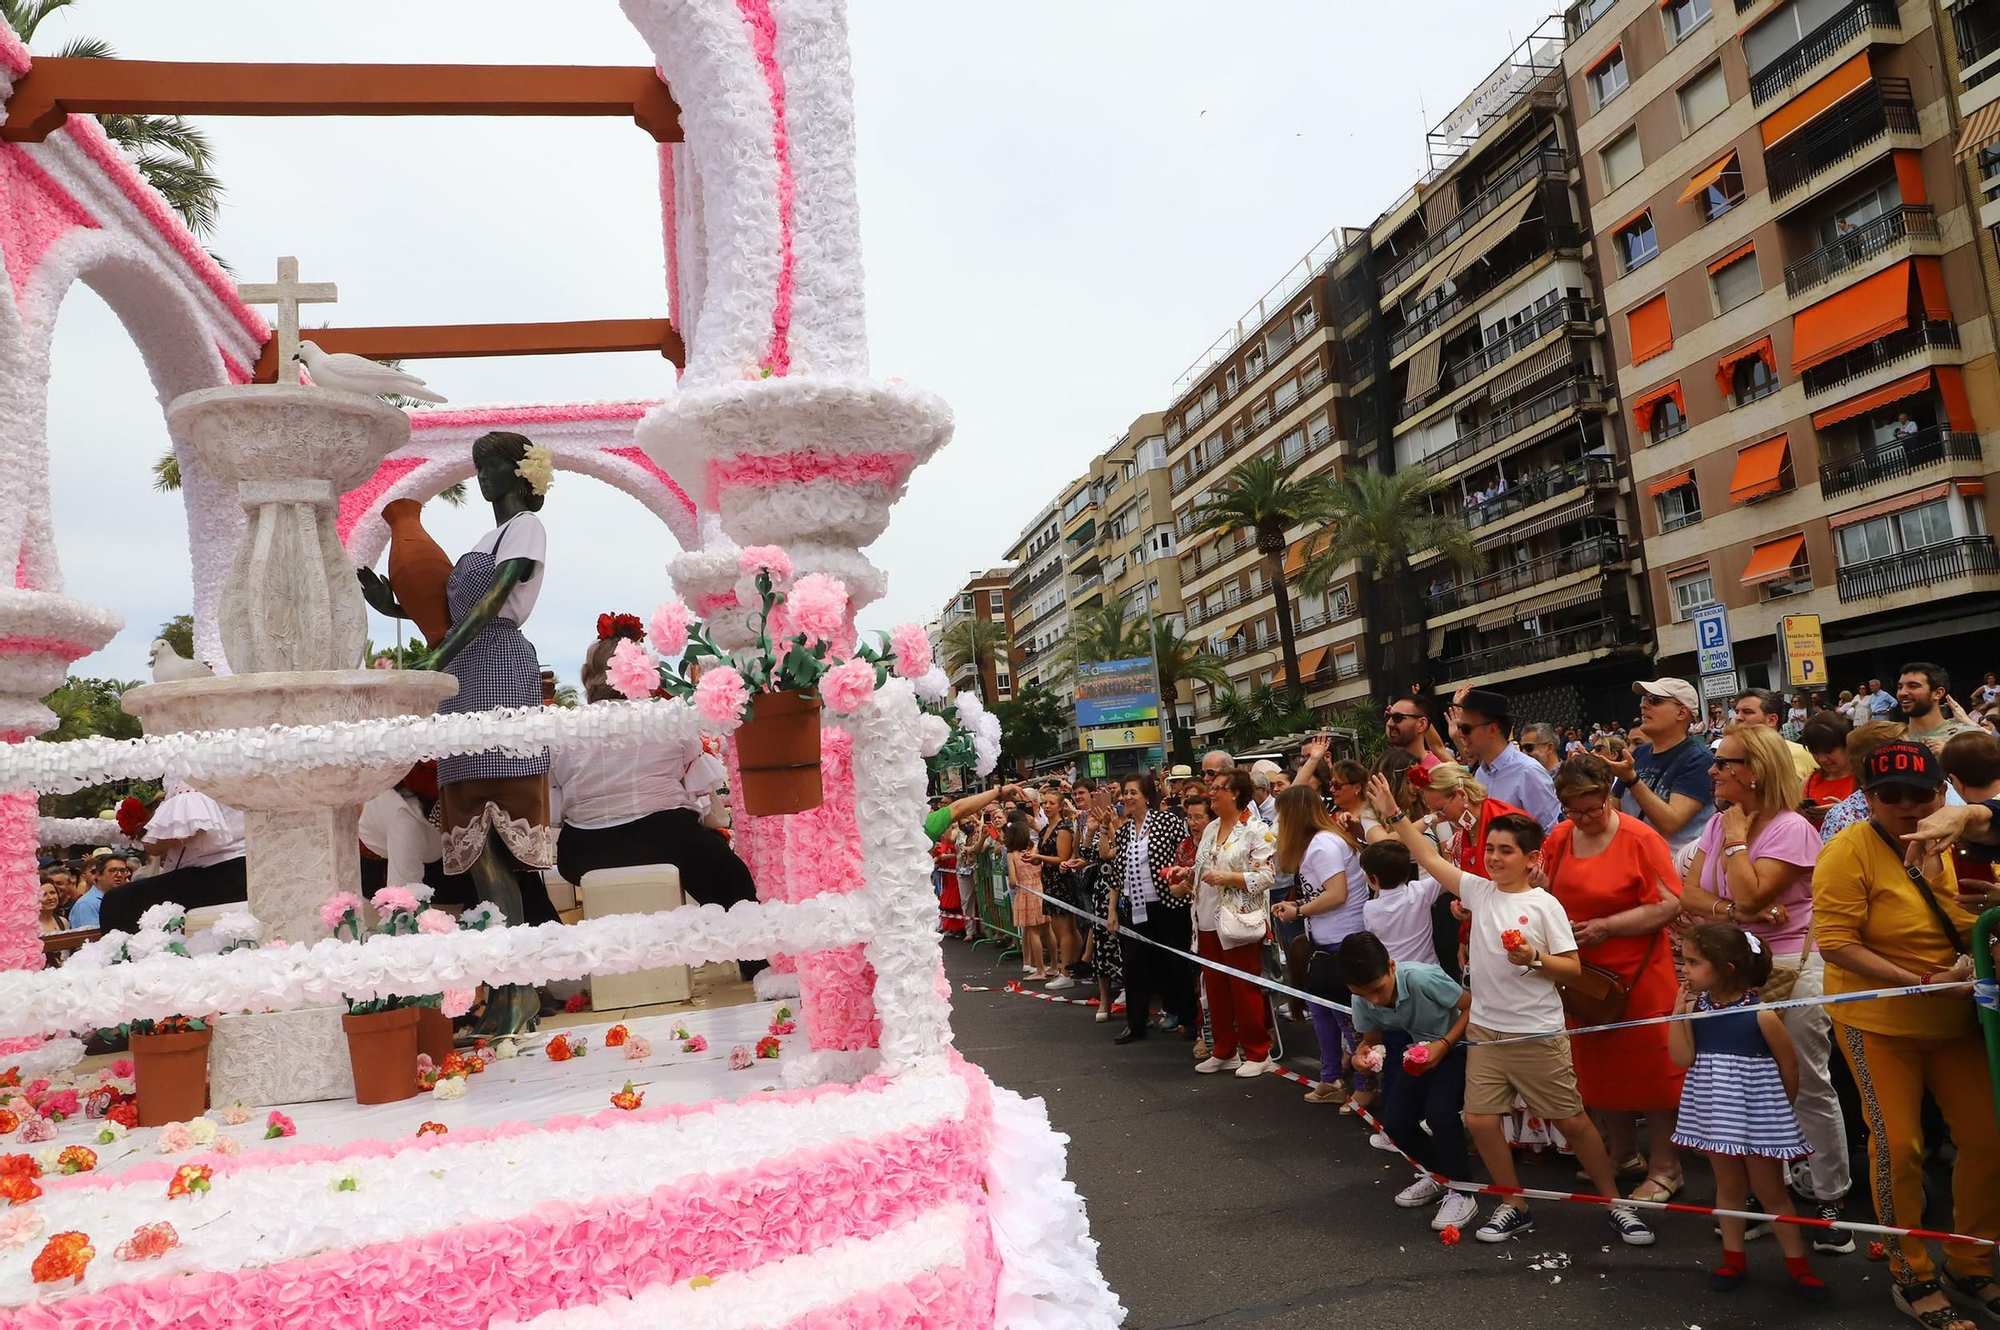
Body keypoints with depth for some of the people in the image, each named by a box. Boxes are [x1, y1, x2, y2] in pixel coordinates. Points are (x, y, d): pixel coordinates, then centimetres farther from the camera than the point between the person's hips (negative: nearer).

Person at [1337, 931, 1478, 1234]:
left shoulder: (1421, 978, -35)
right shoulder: (1361, 1002, -18)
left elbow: (1473, 1006, -21)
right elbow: (1372, 1039, 0)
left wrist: (1444, 1044, -29)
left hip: (1459, 1045, -6)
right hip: (1422, 1050, 6)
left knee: (1439, 1111, -26)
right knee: (1394, 1121, -6)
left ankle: (1461, 1193, -6)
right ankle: (1436, 1174, 21)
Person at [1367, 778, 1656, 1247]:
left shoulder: (1544, 904, -9)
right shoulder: (1479, 891, 2)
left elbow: (1573, 969, -7)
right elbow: (1429, 858, 2)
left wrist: (1534, 958, -24)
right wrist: (1394, 815, -2)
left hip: (1539, 1034, -4)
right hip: (1485, 1030, 4)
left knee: (1572, 1120, 6)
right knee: (1479, 1119, 2)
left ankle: (1614, 1203, 26)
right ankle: (1515, 1206, 21)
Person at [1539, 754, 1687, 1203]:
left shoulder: (1641, 839, -13)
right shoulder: (1559, 838, 3)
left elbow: (1668, 904, -15)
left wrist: (1606, 926, -19)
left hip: (1638, 975, -5)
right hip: (1583, 975, 6)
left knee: (1649, 1067, 2)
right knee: (1599, 1066, 15)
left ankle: (1664, 1169, 16)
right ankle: (1624, 1155, 32)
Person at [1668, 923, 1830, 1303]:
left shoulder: (1761, 1015, -19)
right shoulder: (1695, 1007, -5)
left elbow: (1789, 1066, -6)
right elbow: (1682, 1058, -11)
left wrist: (1775, 1107, 6)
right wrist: (1679, 1011, -16)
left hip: (1757, 1114, -4)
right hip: (1716, 1113, 4)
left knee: (1771, 1190, 8)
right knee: (1728, 1187, 16)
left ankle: (1797, 1264, 23)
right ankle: (1734, 1258, 28)